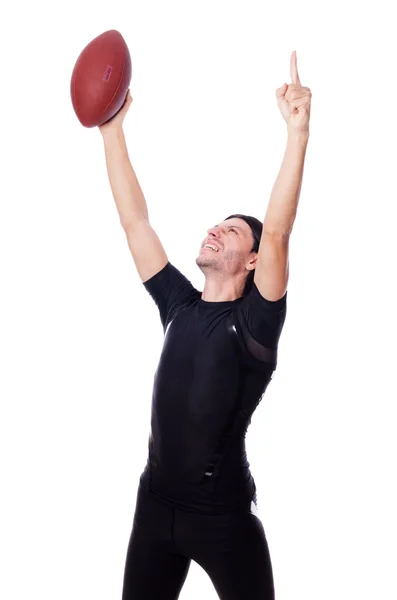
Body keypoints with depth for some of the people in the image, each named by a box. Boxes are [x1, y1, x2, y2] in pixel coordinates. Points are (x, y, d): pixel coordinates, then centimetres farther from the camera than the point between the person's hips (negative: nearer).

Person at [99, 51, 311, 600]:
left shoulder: (254, 322, -10)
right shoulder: (179, 305, 4)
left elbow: (277, 232, -25)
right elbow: (135, 221, 5)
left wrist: (298, 131, -34)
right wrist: (112, 128, 5)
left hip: (223, 515, -5)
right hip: (155, 504, 5)